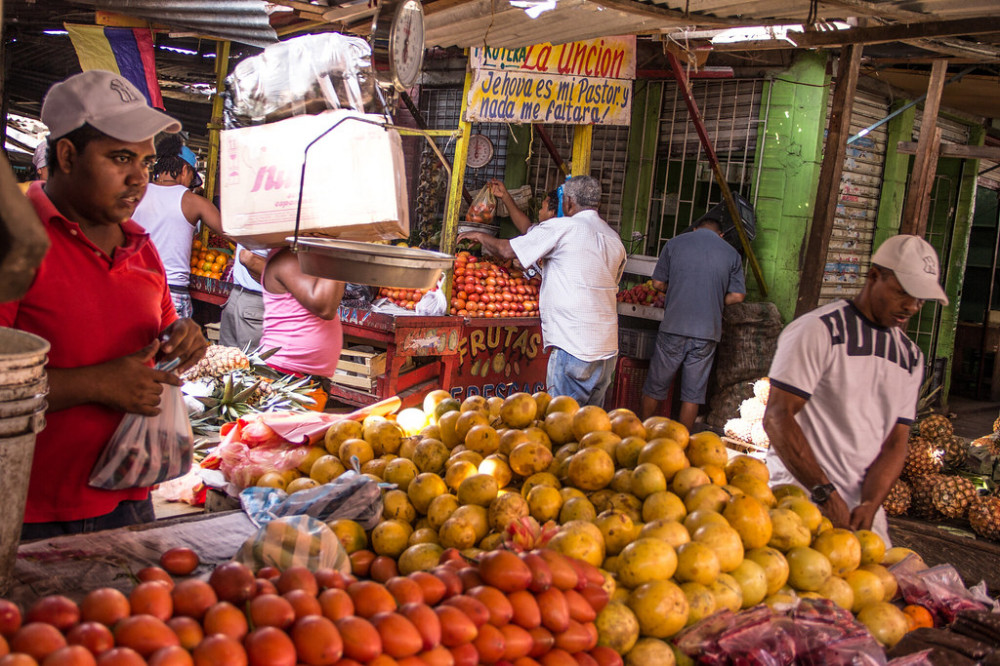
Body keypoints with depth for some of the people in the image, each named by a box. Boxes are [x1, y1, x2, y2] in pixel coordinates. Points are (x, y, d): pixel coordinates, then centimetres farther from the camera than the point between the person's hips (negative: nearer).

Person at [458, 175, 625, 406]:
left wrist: (480, 235, 18)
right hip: (608, 346, 8)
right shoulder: (615, 240, 15)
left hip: (574, 345, -8)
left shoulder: (561, 227, -6)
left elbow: (507, 250, -2)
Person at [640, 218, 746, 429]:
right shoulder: (731, 253, 6)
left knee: (655, 387, 10)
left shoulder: (675, 243, 4)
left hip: (674, 326, -1)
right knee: (693, 392, 9)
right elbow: (737, 296, 4)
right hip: (707, 331, 1)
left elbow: (658, 283, 4)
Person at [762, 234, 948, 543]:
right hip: (801, 492, -6)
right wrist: (825, 494, -19)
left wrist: (870, 505, -9)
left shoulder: (911, 357, 12)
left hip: (863, 501, 6)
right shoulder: (818, 330, -9)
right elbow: (777, 417, -15)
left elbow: (895, 442, 8)